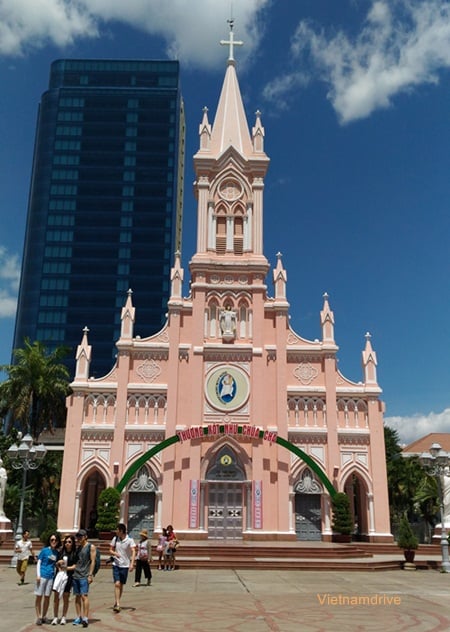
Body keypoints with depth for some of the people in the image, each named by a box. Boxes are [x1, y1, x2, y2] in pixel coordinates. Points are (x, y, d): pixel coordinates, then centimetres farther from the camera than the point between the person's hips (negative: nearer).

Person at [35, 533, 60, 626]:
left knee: (47, 597, 8)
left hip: (51, 576, 4)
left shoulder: (56, 553, 9)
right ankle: (38, 617, 10)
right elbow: (39, 562, -3)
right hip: (42, 575, -4)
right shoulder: (45, 550, -3)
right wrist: (38, 575, -10)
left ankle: (44, 617, 19)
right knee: (39, 596, 1)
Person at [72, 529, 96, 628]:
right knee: (77, 596, 7)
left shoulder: (91, 547, -1)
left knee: (84, 596, -12)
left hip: (84, 576, -6)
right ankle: (78, 617, 14)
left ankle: (85, 618, -11)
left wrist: (90, 575, -12)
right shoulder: (78, 547, 16)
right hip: (76, 575, 6)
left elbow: (93, 561, -5)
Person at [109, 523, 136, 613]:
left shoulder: (130, 540, -10)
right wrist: (115, 553, -12)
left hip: (125, 565, -1)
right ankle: (117, 604, -13)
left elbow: (133, 552, -18)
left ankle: (116, 603, 26)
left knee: (121, 585, 9)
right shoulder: (115, 539, 2)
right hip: (116, 565, 1)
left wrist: (132, 563, -30)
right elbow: (110, 550, 11)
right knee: (117, 584, -12)